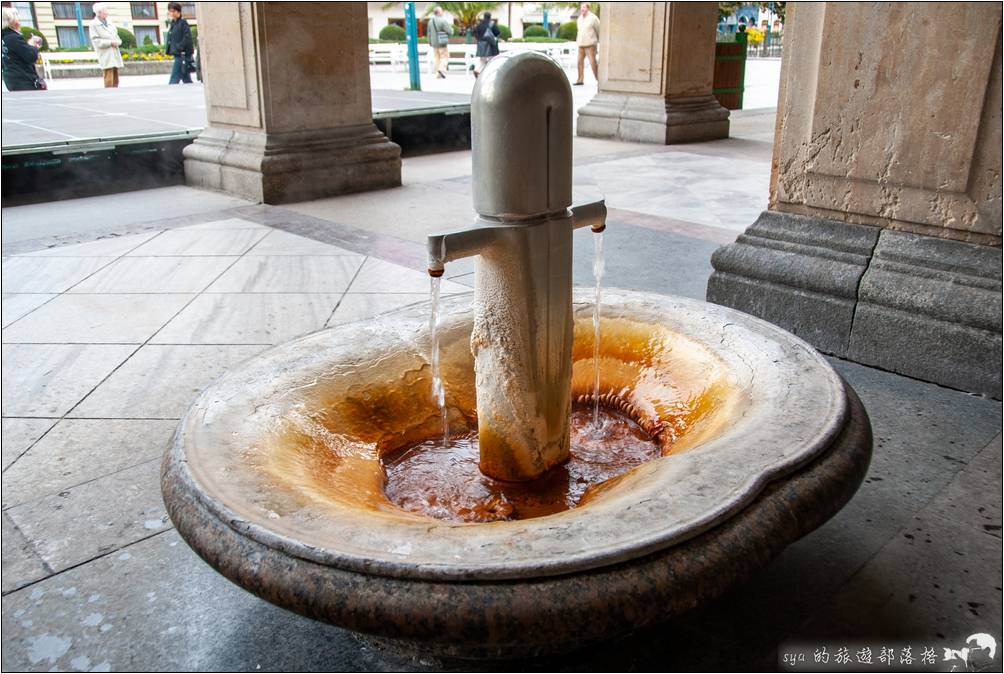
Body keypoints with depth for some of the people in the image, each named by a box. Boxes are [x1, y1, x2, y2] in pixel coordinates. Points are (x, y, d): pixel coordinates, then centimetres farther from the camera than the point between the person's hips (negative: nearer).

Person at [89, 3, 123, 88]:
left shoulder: (110, 23, 17)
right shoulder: (93, 25, -1)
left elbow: (117, 38, 18)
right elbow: (96, 41, -10)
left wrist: (116, 42, -5)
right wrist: (111, 42, -15)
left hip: (115, 55, 6)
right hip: (105, 56, -6)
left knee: (116, 80, 4)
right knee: (109, 80, -14)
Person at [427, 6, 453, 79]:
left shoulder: (430, 21, 8)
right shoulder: (443, 20, -12)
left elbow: (429, 33, 15)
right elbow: (450, 32, -12)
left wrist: (430, 42, 24)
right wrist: (451, 27, 10)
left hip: (434, 43, 6)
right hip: (442, 43, -6)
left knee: (437, 58, 11)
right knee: (445, 57, -2)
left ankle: (438, 74, 7)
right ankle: (442, 69, -23)